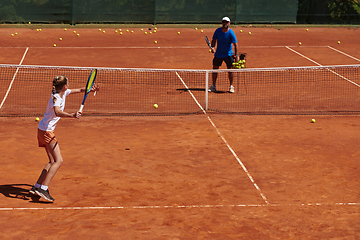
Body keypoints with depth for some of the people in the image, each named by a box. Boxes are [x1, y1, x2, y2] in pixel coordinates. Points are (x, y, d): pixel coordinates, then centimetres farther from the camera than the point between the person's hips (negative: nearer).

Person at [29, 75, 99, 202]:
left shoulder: (63, 93, 5)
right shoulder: (56, 97, -22)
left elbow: (79, 90, 23)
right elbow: (57, 112, -43)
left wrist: (91, 89, 12)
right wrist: (72, 115, -56)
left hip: (46, 130, 10)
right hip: (46, 130, -10)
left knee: (53, 161, 12)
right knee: (58, 160, -14)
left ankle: (37, 187, 13)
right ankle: (43, 188, -17)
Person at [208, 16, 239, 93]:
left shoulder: (231, 33, -14)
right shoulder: (218, 31, -6)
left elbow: (235, 44, -15)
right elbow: (214, 40, 4)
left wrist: (236, 55, -24)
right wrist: (212, 47, -16)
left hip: (228, 54, -3)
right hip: (218, 54, 3)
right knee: (215, 69, 6)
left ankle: (231, 86, 8)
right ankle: (213, 86, 18)